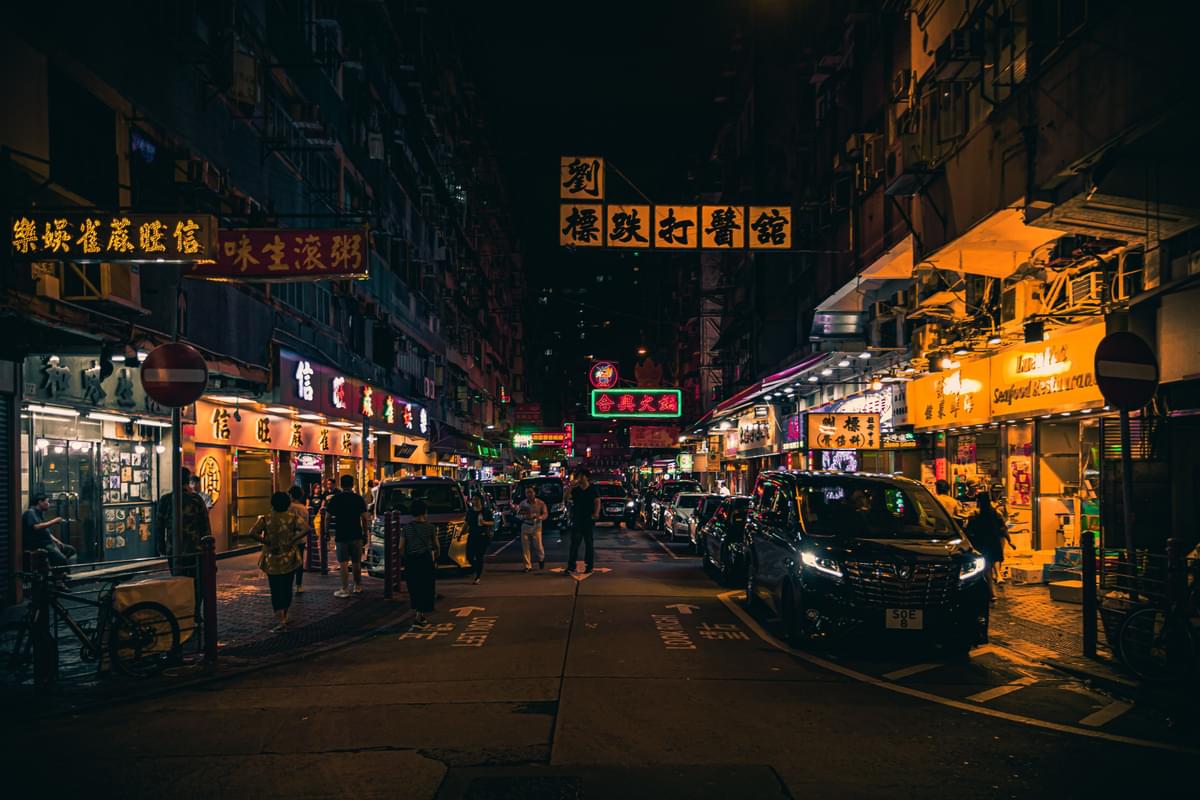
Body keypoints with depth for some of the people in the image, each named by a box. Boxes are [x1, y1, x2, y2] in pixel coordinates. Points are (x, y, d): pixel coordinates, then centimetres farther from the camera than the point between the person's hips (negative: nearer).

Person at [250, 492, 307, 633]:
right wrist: (293, 540, -11)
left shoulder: (266, 519, -4)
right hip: (289, 559, 1)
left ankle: (281, 621, -12)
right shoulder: (293, 518, -3)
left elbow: (253, 533, -16)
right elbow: (306, 530, -17)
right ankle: (284, 617, 28)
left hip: (271, 560, -1)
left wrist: (267, 542, -9)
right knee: (287, 588, 16)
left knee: (275, 590, 1)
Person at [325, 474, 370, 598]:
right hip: (356, 535, 2)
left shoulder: (335, 499, -4)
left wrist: (336, 520, 16)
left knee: (344, 563, 0)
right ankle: (358, 586, 25)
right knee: (356, 562, 14)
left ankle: (345, 590, -2)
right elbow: (365, 518, -2)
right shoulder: (359, 498, -1)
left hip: (341, 535, -2)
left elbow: (327, 517, -4)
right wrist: (365, 534, 6)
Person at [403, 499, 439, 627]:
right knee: (425, 589, 3)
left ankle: (422, 616, 23)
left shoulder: (406, 528, -2)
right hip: (426, 560, -3)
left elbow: (403, 547, 0)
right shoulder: (430, 528, -6)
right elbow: (436, 546, 2)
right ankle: (419, 618, -6)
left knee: (414, 589, 14)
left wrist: (405, 560, 14)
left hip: (410, 560, 3)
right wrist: (436, 560, 17)